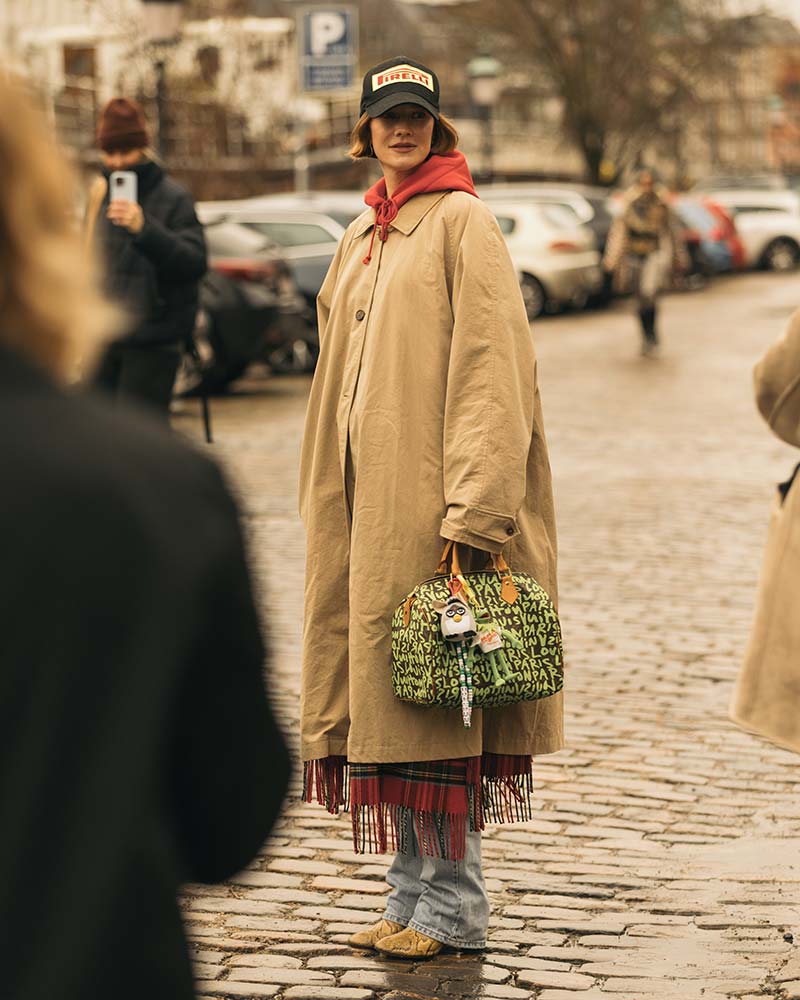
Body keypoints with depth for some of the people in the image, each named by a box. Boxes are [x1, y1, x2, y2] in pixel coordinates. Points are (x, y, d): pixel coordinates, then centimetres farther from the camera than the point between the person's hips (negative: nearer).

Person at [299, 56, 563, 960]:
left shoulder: (463, 223, -6)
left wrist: (472, 509, -20)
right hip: (363, 497, 8)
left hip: (428, 498, -8)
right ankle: (412, 895, 17)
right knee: (386, 697, 9)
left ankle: (452, 908, 5)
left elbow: (488, 368, -13)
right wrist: (327, 504, 16)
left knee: (434, 699, -5)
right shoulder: (362, 238, 18)